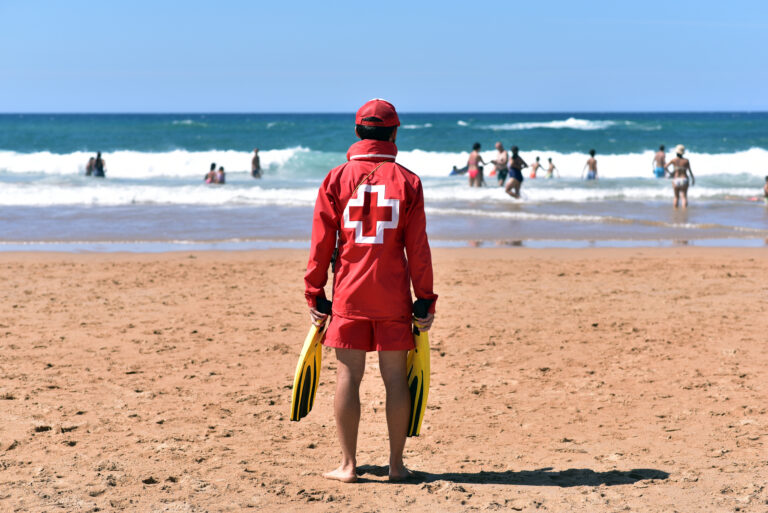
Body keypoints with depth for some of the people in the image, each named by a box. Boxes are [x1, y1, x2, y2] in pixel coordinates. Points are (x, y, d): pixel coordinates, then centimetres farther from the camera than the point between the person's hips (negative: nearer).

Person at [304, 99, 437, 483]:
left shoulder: (336, 179, 0)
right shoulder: (407, 181, -1)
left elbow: (321, 243, -1)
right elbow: (418, 247, -2)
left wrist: (314, 294, 5)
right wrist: (426, 301, 3)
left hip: (348, 295, 0)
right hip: (394, 297, 0)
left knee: (348, 375, 4)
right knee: (395, 377, 6)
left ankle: (348, 465, 4)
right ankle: (396, 464, 10)